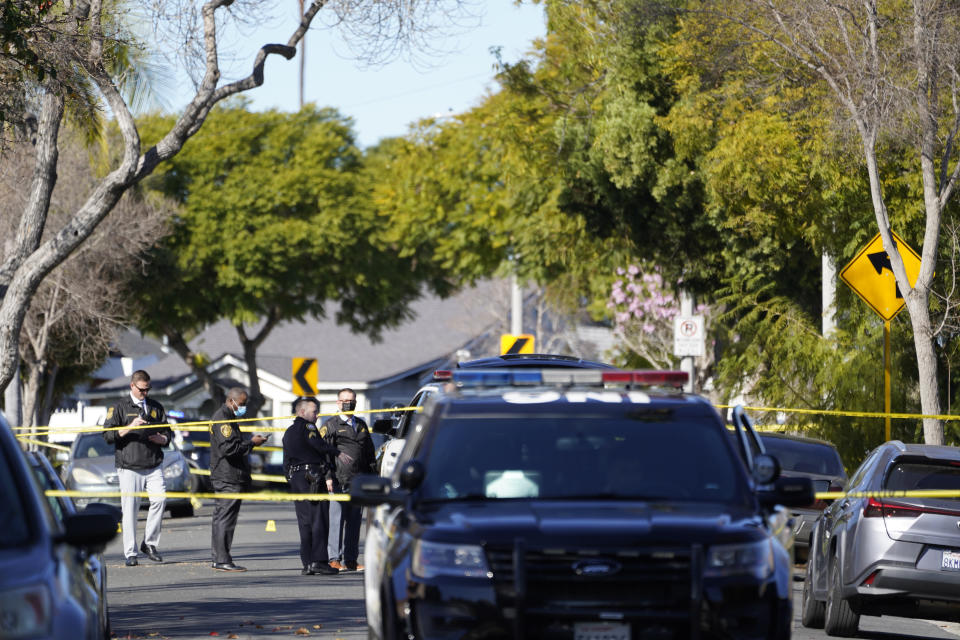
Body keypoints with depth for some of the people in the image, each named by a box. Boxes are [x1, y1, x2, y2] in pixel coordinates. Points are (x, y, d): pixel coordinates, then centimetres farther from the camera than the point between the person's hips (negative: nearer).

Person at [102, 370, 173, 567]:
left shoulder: (156, 407, 19)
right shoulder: (120, 408, 6)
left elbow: (168, 432, 24)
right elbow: (108, 435, -2)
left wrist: (162, 438, 1)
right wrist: (130, 427, -15)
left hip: (154, 465, 3)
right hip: (129, 467, -3)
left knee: (159, 499, -14)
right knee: (130, 509, -5)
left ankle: (149, 543, 0)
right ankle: (130, 553, 0)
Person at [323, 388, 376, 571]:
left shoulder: (361, 425, 20)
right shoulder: (330, 426, 3)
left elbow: (370, 453, 24)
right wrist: (328, 477, -12)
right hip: (339, 481, -5)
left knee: (354, 522, 7)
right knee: (336, 520, -8)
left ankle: (350, 560, 12)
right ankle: (334, 559, -6)